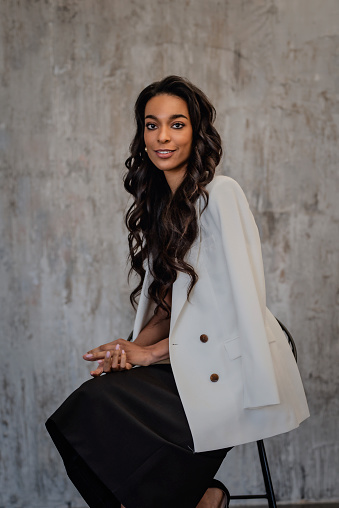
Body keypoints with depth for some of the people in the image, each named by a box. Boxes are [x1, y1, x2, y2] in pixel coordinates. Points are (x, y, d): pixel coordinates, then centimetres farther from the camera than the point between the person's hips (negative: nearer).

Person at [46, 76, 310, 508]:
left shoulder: (221, 193, -10)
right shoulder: (158, 206, 15)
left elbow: (244, 301, -15)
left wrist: (153, 352, -12)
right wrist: (135, 346, -6)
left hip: (236, 370, -7)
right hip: (191, 365, 7)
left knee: (98, 407, -21)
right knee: (88, 400, -14)